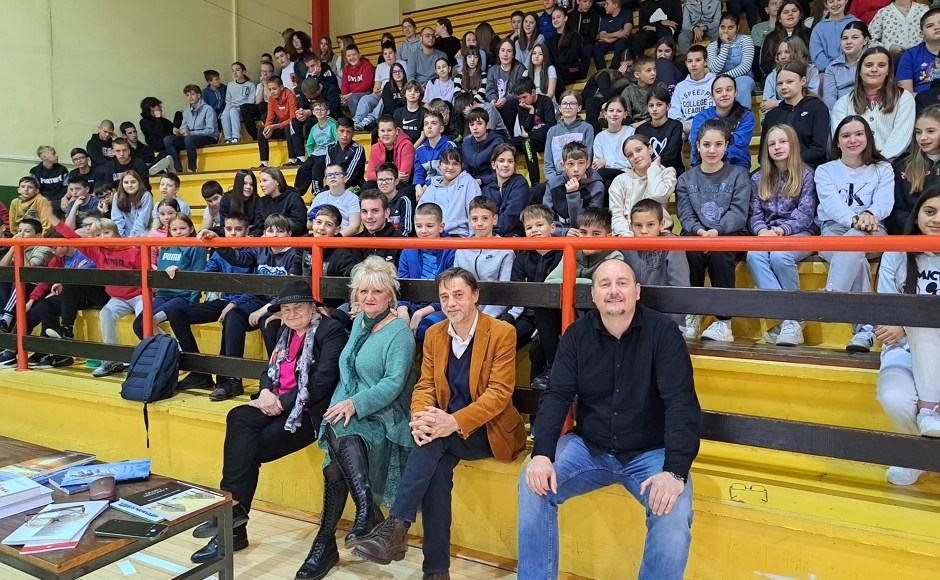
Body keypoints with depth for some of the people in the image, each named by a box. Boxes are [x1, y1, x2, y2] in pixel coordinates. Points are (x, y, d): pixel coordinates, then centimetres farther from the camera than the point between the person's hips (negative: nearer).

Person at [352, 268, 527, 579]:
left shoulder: (502, 332, -10)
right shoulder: (434, 334, 7)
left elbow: (499, 392, -17)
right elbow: (425, 385, 4)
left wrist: (455, 422, -31)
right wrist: (419, 418, -21)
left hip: (489, 430, -4)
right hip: (447, 429, 4)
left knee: (434, 442, -32)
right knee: (437, 466, -28)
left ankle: (396, 526, -28)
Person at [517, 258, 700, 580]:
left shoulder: (662, 331, -10)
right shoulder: (577, 334, -2)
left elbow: (681, 402, -17)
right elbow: (556, 396, -6)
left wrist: (675, 471, -30)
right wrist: (542, 454, -23)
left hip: (650, 453, -2)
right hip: (588, 447, 2)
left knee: (674, 514, -28)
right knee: (533, 485, -18)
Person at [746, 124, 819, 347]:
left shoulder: (806, 174, 4)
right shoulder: (758, 178, 15)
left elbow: (805, 214, -5)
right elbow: (755, 213, 8)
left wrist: (780, 230, -22)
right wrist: (762, 230, -14)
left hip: (799, 233, -3)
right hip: (767, 234, 3)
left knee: (779, 256, -36)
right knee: (753, 256, -32)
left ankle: (793, 316, -22)